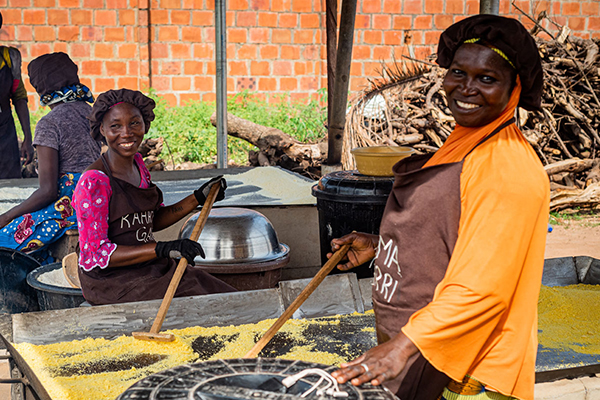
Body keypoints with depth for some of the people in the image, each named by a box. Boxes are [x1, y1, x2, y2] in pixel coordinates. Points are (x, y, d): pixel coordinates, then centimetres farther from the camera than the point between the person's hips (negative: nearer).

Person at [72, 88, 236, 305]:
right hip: (111, 281, -8)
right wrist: (162, 249, -28)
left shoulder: (137, 163, 8)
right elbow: (95, 255, -21)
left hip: (149, 267, 8)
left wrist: (199, 198, 9)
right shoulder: (94, 182, -18)